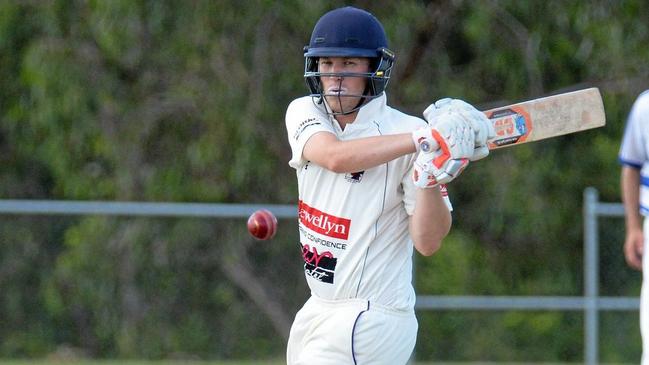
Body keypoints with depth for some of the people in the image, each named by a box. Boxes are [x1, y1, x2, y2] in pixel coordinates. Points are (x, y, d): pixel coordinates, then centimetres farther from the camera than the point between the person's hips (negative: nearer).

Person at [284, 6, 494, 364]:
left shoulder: (408, 130, -12)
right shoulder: (304, 113, 1)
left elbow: (428, 242, -17)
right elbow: (335, 157, -22)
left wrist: (431, 174, -33)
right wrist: (424, 140, -31)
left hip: (373, 319, -6)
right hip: (319, 310, 6)